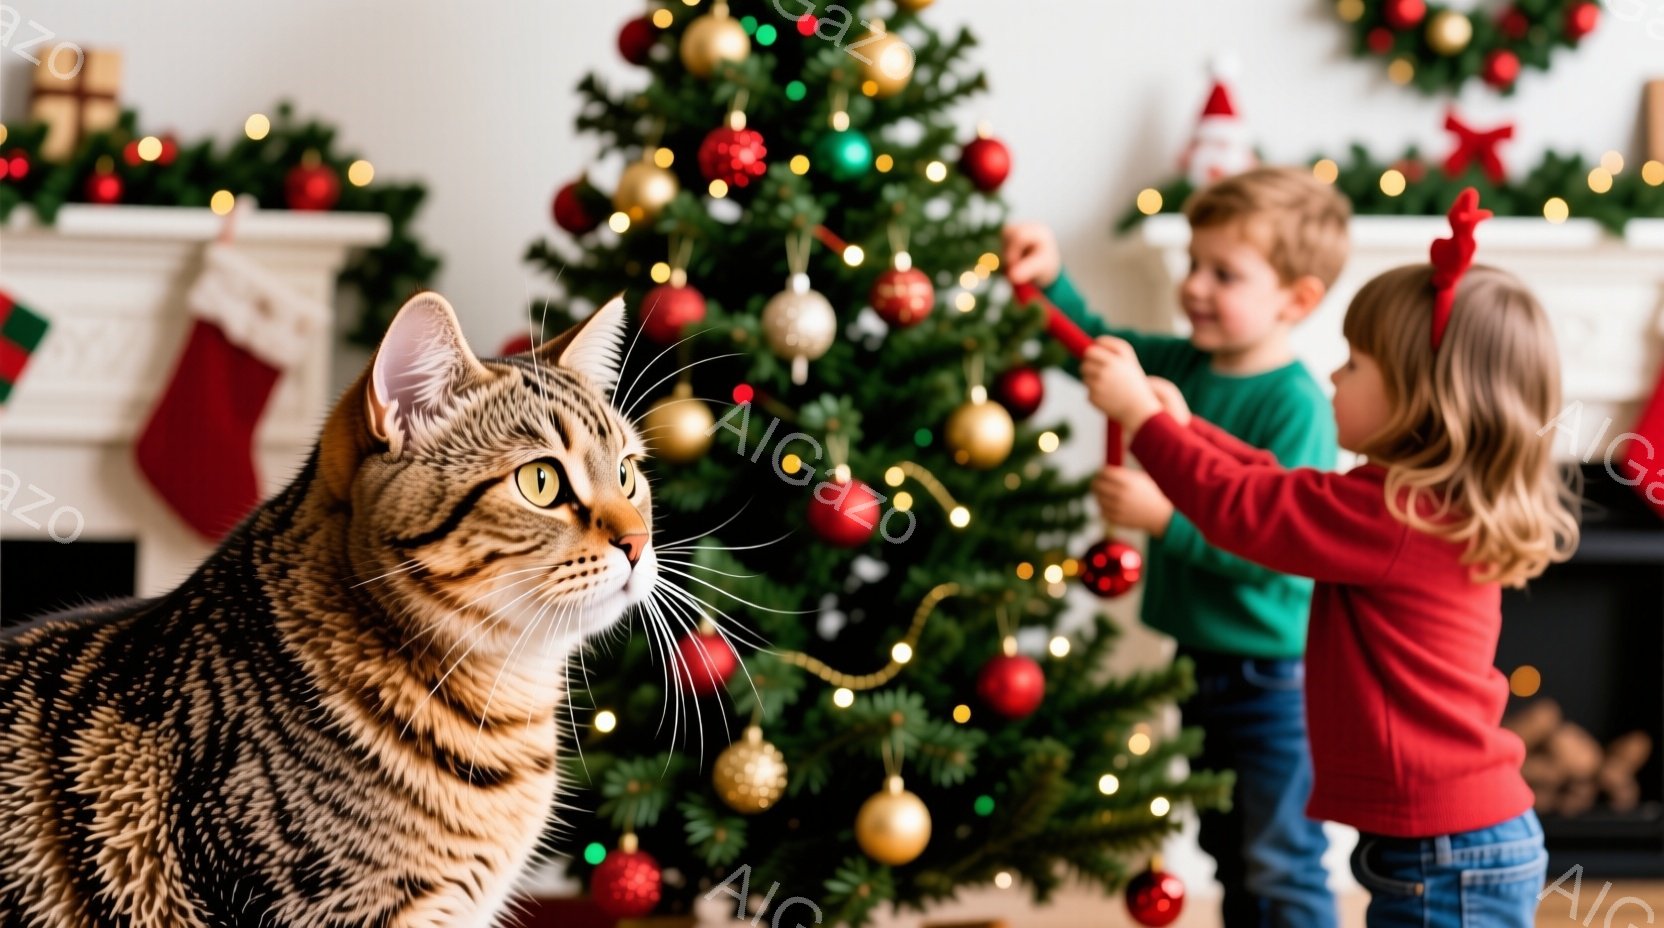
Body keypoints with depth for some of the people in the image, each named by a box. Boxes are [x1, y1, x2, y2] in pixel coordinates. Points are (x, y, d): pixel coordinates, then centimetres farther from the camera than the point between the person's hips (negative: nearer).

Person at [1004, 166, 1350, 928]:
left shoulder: (1296, 407, -22)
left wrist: (1165, 517, -30)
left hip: (1273, 673, -8)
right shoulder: (1185, 367, 2)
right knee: (1230, 857, 20)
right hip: (1204, 663, 8)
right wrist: (1050, 280, -8)